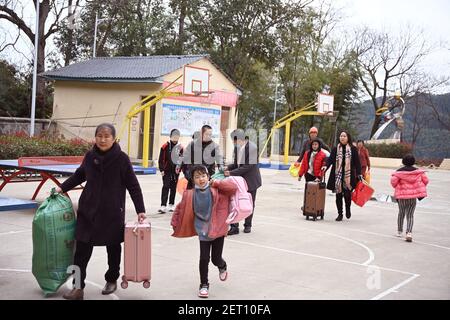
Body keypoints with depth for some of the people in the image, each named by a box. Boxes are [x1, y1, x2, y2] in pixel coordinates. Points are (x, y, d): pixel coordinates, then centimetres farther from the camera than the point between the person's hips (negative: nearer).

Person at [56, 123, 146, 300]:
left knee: (113, 248, 14)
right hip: (88, 209, 2)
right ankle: (78, 287, 5)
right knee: (82, 248, -2)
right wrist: (62, 188, 13)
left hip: (112, 212, -2)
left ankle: (112, 280, 34)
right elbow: (79, 175, 18)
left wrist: (140, 210, -7)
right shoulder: (90, 156, -1)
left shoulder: (121, 158, -10)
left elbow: (133, 186, -6)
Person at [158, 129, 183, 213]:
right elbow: (161, 159, -3)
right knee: (166, 187, -8)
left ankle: (171, 205, 23)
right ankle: (163, 206, -10)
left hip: (176, 171, 3)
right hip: (166, 171, -3)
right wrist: (162, 169, -8)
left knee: (173, 188, 11)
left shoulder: (180, 147, 4)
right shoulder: (165, 146, -4)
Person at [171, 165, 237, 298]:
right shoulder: (189, 195, -6)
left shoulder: (216, 190, -10)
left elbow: (233, 187, -15)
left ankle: (222, 267, 44)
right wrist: (174, 223, 8)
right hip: (203, 230, 1)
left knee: (216, 259, 6)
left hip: (218, 229, -1)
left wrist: (217, 183, -20)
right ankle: (204, 285, 16)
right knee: (204, 258, -4)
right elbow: (180, 208, 5)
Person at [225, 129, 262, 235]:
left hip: (250, 180, -5)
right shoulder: (237, 147, -1)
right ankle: (234, 226, 0)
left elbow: (248, 166, -25)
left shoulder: (252, 148, -21)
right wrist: (228, 167, -11)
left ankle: (247, 225, 27)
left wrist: (231, 173, -26)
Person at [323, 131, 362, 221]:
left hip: (349, 176, -2)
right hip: (337, 176, 2)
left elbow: (357, 162, 4)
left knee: (347, 194, -7)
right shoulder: (335, 149, 9)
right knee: (338, 195, 4)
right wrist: (326, 166, -18)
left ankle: (348, 209, 24)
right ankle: (340, 214, 17)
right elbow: (330, 159, 1)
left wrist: (359, 174, -2)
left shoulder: (353, 149, 4)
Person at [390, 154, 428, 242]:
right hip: (413, 196, 1)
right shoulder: (418, 171, 0)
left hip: (402, 195, -1)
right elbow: (425, 180, 1)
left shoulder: (399, 171, -7)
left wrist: (397, 187, 5)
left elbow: (393, 180, -16)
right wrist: (419, 188, 17)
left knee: (401, 213, 19)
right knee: (410, 215, 6)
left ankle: (399, 231, 29)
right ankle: (409, 233, -11)